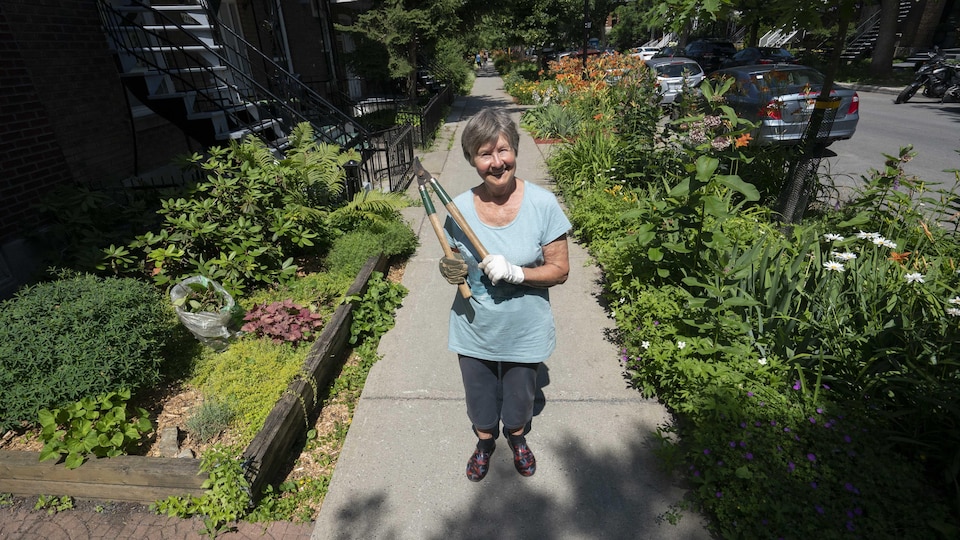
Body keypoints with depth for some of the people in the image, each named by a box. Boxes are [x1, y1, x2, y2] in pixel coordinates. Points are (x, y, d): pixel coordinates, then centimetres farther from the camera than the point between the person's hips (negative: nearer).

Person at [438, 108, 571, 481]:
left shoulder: (542, 204, -18)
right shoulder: (460, 208, -12)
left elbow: (559, 270, -13)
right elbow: (456, 261, 1)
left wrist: (515, 272, -30)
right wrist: (451, 271, -22)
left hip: (524, 331, -1)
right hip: (474, 329, 2)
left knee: (520, 395, 25)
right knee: (479, 395, 24)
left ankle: (517, 437, 60)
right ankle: (485, 440, 58)